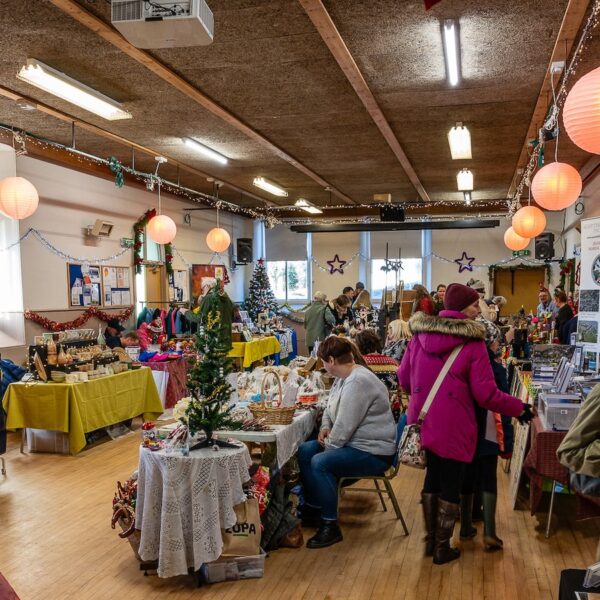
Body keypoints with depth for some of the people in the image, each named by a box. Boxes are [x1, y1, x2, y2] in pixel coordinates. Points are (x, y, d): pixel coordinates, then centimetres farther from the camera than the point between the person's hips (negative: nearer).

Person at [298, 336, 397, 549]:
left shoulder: (358, 382, -26)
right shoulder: (343, 378, 8)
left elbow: (344, 428, -27)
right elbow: (331, 407, 23)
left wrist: (329, 446, -11)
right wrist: (326, 426, 4)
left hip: (374, 452, -11)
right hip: (354, 443, 11)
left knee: (320, 463, -27)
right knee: (305, 451, 6)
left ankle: (330, 526, -14)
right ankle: (313, 508, 17)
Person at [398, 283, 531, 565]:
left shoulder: (420, 334, 2)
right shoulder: (473, 342, -13)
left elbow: (403, 378, 8)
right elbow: (486, 393, -13)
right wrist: (519, 409, 2)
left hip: (423, 421, 5)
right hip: (453, 426, -5)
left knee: (432, 478, 20)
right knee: (451, 484, 10)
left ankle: (430, 540, 31)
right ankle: (442, 548, 22)